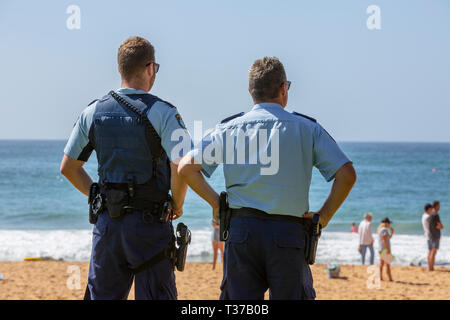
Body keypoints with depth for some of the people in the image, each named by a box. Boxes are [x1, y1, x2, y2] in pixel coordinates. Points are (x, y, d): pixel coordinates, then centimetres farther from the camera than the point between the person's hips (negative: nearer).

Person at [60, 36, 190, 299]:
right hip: (150, 223, -4)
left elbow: (69, 167, 11)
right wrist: (177, 206, -3)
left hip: (108, 222, 4)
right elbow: (182, 167, -20)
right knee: (155, 296, 2)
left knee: (101, 295, 11)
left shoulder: (94, 112, 5)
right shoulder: (162, 113, -10)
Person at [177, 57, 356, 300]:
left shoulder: (229, 129, 7)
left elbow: (186, 167, 1)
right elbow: (347, 174, -3)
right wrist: (324, 216, 5)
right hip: (288, 232, -1)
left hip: (241, 229, 2)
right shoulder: (307, 129, 4)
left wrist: (216, 202, 9)